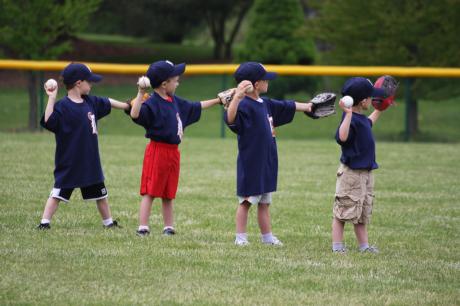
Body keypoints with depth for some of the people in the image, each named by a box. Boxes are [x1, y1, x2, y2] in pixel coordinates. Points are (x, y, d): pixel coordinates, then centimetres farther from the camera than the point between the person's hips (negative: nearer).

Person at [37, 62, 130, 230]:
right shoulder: (62, 106, -17)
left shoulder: (91, 102, 5)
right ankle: (44, 222, -2)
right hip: (68, 163, -7)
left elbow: (108, 103, 23)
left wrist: (129, 106, 31)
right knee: (58, 193, -5)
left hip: (91, 160, 7)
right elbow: (48, 121, -30)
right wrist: (51, 98, -33)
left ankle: (108, 222, 32)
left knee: (100, 193, 18)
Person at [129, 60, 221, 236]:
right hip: (157, 151, -8)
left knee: (168, 194, 13)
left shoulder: (175, 102, 12)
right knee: (150, 191, -7)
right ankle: (143, 228, -7)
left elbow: (196, 107, 27)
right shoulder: (152, 103, -15)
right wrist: (140, 94, -39)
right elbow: (135, 115, -32)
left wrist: (218, 100, 30)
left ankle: (168, 228, 18)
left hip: (173, 152, 8)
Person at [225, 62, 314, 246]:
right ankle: (240, 237, 8)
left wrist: (307, 106, 39)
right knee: (246, 201, 0)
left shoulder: (266, 104, 10)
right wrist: (237, 97, -57)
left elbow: (287, 107, 27)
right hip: (249, 163, -9)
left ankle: (267, 236, 22)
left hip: (266, 162, 9)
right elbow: (230, 118, -41)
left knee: (264, 202, 15)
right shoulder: (245, 105, -20)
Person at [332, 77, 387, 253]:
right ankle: (337, 245, 4)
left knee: (363, 212, 14)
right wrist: (348, 114, -43)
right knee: (343, 211, -2)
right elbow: (342, 137, -40)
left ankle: (364, 245, 20)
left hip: (365, 172, 10)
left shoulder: (361, 118, 10)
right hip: (351, 172, -10)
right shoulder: (351, 119, -20)